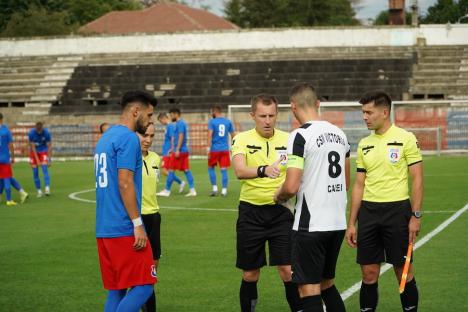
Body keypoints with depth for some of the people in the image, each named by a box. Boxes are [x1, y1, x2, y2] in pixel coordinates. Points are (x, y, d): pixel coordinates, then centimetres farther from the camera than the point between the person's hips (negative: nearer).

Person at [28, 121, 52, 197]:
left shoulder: (46, 133, -20)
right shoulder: (31, 133, -21)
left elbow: (49, 146, -14)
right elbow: (33, 147, -19)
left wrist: (49, 159, -18)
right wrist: (37, 160, -22)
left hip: (43, 151, -1)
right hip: (34, 152, 1)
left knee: (45, 169, -18)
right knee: (35, 171, -3)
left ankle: (47, 188, -26)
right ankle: (39, 190, 5)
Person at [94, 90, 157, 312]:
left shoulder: (106, 137, 18)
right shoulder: (128, 138, -10)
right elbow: (125, 183, -18)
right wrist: (137, 224, -17)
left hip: (104, 229, 9)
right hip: (124, 229, -9)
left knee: (116, 291, 11)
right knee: (143, 287, -7)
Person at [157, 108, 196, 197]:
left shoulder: (179, 123, -12)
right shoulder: (183, 123, 17)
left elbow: (181, 137, -19)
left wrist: (177, 150, -22)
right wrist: (173, 149, 26)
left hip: (179, 151, -9)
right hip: (185, 150, 9)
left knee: (171, 170, -3)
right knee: (186, 170, 6)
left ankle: (167, 190, 2)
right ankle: (192, 190, 2)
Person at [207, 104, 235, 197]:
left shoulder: (212, 122, -5)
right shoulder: (228, 122, 7)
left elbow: (210, 135, -14)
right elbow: (233, 135, 12)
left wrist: (208, 148, -14)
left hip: (215, 149, -3)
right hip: (225, 149, 3)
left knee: (211, 168, 14)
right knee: (224, 170, 2)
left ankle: (214, 188, 7)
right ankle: (224, 190, -1)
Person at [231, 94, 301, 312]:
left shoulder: (288, 140, 2)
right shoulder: (242, 139, -3)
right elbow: (239, 171, -21)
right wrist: (263, 170, -40)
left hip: (280, 212, 0)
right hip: (251, 211, 0)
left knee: (288, 270, -6)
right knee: (250, 274, 8)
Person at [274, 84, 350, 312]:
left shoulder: (300, 136, -14)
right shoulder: (339, 133, 10)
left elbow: (291, 187, -20)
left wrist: (279, 196, 1)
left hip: (311, 225, -8)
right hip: (338, 222, 8)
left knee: (309, 289, -2)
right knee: (327, 284, 20)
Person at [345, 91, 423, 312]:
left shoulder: (405, 138, -5)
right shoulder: (364, 144, 11)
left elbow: (417, 179, -6)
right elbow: (359, 185, 14)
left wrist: (416, 216, -12)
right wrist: (351, 223, 11)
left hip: (397, 210, -4)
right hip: (368, 212, 4)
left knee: (404, 272, 1)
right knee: (369, 274, 5)